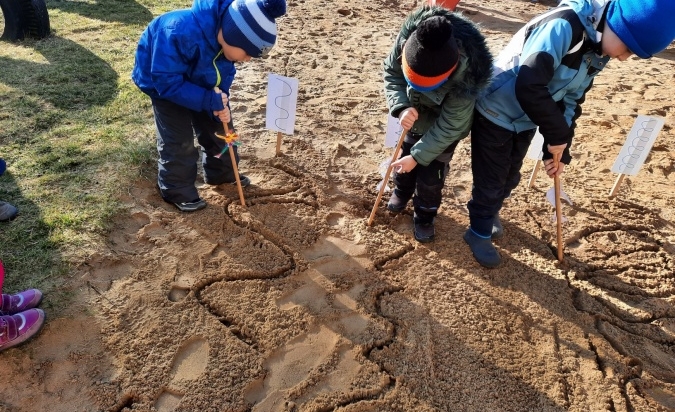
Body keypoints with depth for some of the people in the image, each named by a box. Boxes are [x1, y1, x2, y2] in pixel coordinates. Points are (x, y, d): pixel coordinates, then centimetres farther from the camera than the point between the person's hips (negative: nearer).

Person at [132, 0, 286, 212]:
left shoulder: (227, 35, -22)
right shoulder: (180, 32, -44)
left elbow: (225, 74, -6)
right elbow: (167, 82, -37)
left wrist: (220, 103, -22)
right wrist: (209, 99, -39)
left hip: (201, 81, 6)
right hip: (163, 82, -6)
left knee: (217, 125, 11)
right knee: (179, 139, -7)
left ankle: (221, 173, 31)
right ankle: (177, 190, 12)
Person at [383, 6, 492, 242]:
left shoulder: (466, 78, -43)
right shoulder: (409, 34, -34)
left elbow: (447, 127, -31)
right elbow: (391, 72, -17)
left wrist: (418, 156, -26)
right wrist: (401, 107, -33)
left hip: (445, 126, -4)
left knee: (431, 174, 5)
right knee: (405, 154, 19)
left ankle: (424, 216, 31)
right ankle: (402, 192, 49)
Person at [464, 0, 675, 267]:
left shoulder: (597, 54, -1)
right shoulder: (564, 25, -29)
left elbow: (570, 101, 7)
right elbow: (528, 87, -38)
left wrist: (560, 152, 2)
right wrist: (558, 135, -26)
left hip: (525, 122, 8)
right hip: (495, 114, -8)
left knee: (509, 179, 20)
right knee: (491, 181, 4)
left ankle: (488, 213, 46)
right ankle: (479, 231, 27)